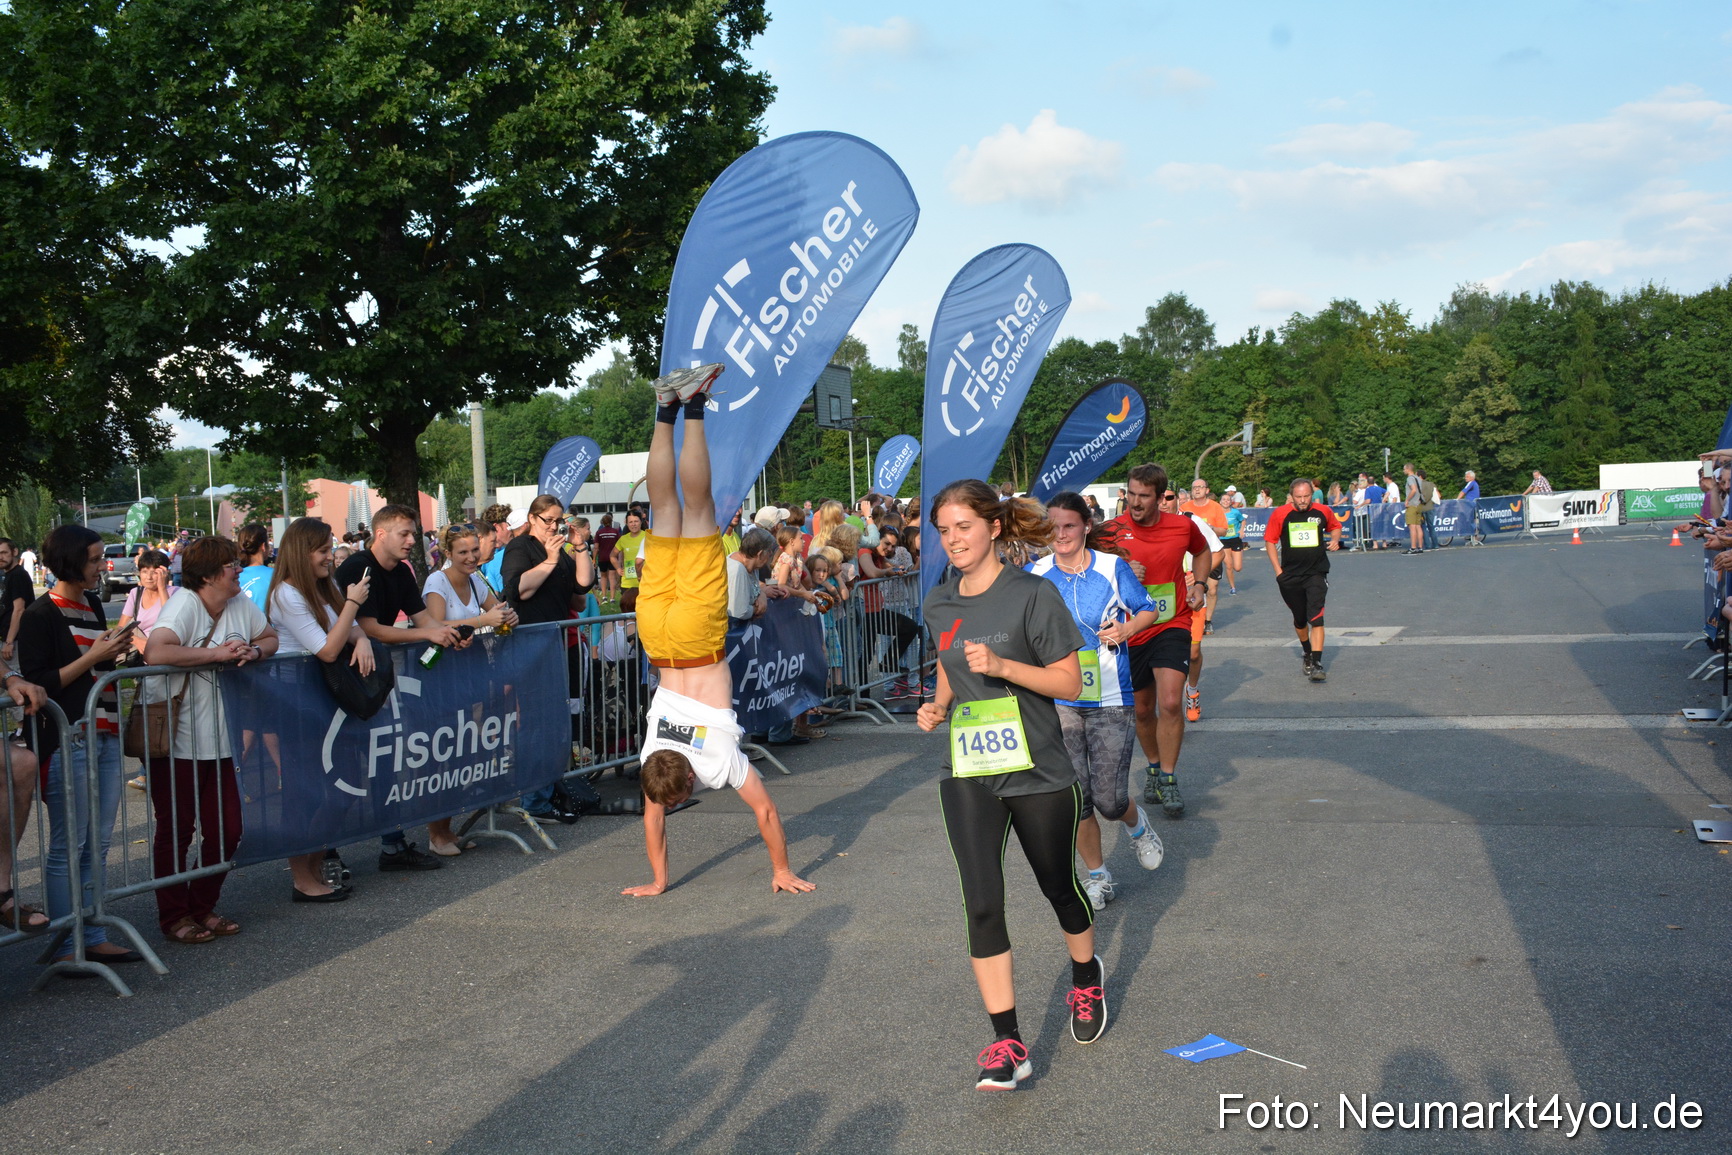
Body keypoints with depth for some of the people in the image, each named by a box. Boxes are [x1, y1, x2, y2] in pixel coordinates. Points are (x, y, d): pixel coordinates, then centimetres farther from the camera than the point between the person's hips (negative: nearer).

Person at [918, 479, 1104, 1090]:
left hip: (1038, 770, -3)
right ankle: (1007, 1045, -1)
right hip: (968, 775, 4)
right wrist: (937, 705, 0)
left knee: (1059, 886, 16)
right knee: (981, 904, -7)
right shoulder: (938, 604, 5)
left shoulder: (1032, 594, -12)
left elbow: (1070, 680, -11)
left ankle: (1087, 979, 46)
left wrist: (1003, 666, -24)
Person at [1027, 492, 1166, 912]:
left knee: (1109, 798, -4)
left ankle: (1137, 825, 33)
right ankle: (1097, 877, 24)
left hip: (1110, 701, -2)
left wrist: (1126, 628, -13)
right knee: (1074, 796, 3)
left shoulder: (1112, 567, -5)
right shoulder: (1035, 574, 0)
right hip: (1057, 700, 2)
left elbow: (1148, 610, 6)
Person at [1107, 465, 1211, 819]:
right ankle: (1153, 766, 38)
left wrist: (1199, 583, 4)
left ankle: (1168, 780, -3)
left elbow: (1202, 551, 20)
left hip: (1172, 626, -1)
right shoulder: (1113, 530, -8)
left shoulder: (1183, 526, -3)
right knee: (1142, 709, 12)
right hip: (1131, 631, 1)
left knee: (1169, 702, -17)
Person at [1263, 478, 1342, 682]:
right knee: (1299, 619, 14)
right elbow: (1270, 541, 3)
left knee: (1316, 617, -15)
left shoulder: (1323, 511, -1)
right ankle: (1306, 651, 41)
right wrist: (1278, 570, -2)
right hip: (1290, 576, 1)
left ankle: (1317, 663, -18)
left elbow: (1335, 526, 20)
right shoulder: (1280, 514, -5)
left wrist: (1335, 540, -2)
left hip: (1316, 573, -1)